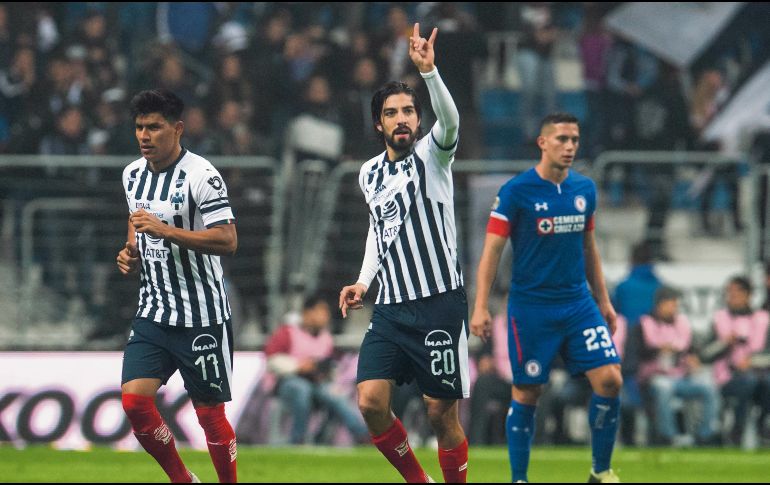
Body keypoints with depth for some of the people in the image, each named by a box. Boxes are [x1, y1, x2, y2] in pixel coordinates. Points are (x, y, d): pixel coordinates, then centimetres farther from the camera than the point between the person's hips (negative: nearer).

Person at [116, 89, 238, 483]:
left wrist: (165, 231, -27)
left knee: (210, 413, -1)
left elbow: (227, 240, -21)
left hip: (202, 318, -6)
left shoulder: (200, 175, -14)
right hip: (153, 313, 6)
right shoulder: (133, 174, 8)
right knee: (134, 399, -9)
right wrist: (131, 252, 7)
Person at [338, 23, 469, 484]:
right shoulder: (370, 173, 13)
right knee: (371, 402, -8)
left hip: (440, 304, -5)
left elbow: (450, 121, -26)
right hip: (390, 308, 5)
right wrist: (364, 281, 17)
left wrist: (429, 71, -41)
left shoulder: (431, 155, -4)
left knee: (442, 412, -3)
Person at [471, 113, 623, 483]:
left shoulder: (585, 189, 7)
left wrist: (603, 300, 17)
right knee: (526, 393, 1)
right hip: (530, 307, -4)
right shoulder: (516, 192, -9)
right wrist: (480, 308, -14)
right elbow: (492, 250, -8)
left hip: (578, 303, 4)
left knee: (609, 379, -8)